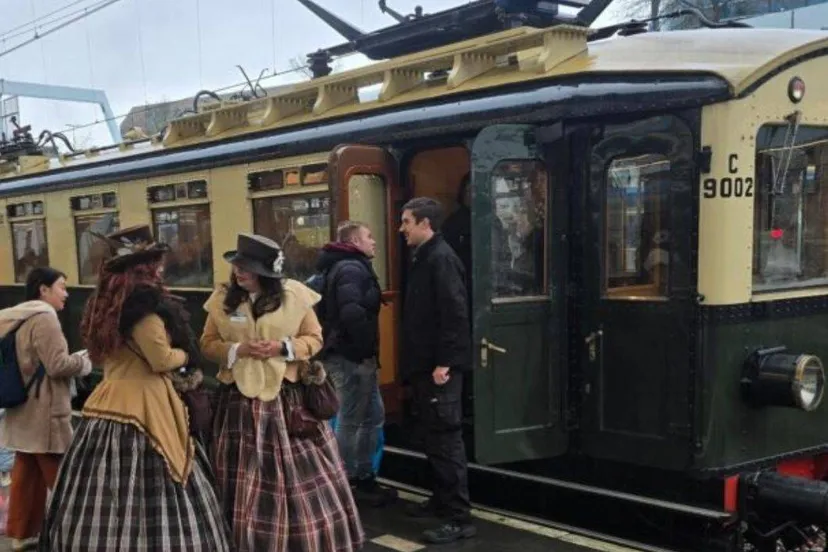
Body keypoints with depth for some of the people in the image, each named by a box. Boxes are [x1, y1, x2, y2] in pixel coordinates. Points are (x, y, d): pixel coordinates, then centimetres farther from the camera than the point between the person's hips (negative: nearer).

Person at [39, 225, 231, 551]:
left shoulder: (106, 301, 14)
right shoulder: (145, 300, -12)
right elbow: (162, 359, -14)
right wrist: (185, 355, 4)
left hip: (108, 402, 9)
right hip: (142, 407, -9)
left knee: (100, 510, 9)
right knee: (152, 504, -5)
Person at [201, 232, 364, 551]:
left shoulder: (295, 295, -3)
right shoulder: (222, 298, 2)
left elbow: (314, 338, 3)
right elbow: (208, 344, 6)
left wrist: (283, 347, -14)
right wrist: (237, 350, -12)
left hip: (287, 397, -1)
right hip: (240, 399, 1)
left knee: (300, 472, 3)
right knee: (244, 478, 6)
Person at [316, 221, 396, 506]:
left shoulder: (343, 266, 17)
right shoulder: (352, 269, -16)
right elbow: (352, 311, -32)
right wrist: (366, 346, -20)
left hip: (350, 353, 10)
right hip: (351, 356, -10)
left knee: (373, 415, 16)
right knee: (350, 421, -1)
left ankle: (364, 477, 24)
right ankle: (348, 485, 10)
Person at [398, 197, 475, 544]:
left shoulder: (441, 258, -15)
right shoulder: (424, 257, 15)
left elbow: (454, 312, -22)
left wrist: (444, 362, -23)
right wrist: (417, 362, 17)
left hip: (439, 366, -10)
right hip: (425, 364, 10)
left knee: (446, 438, -7)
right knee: (433, 436, 17)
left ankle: (459, 518, -1)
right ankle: (441, 500, 28)